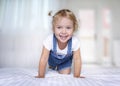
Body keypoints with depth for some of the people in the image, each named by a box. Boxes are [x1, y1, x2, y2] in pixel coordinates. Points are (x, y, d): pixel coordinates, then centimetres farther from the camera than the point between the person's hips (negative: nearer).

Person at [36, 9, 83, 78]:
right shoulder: (49, 40, -40)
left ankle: (60, 67, 30)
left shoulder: (75, 41, -38)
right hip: (53, 57, 0)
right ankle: (52, 66, 54)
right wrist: (41, 76, -24)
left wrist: (77, 76, -20)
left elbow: (77, 59, -25)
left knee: (65, 73, -3)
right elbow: (43, 59, -31)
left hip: (66, 59, 0)